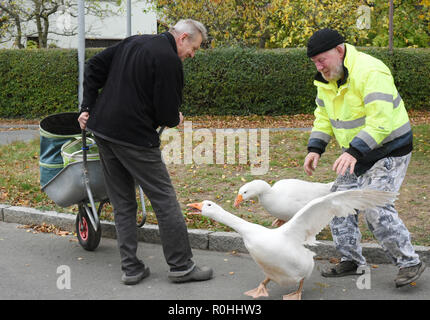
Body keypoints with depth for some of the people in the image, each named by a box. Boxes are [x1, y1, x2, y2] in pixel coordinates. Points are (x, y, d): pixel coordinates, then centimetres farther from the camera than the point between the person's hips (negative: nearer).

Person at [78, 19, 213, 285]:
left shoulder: (132, 42, 15)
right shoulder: (169, 60, -12)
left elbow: (94, 67, 17)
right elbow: (167, 112, -14)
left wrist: (88, 107, 15)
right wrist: (175, 120, 9)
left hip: (102, 130, 9)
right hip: (134, 138, -8)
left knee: (123, 204, 13)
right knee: (165, 199, 2)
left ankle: (131, 268, 15)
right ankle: (181, 266, 9)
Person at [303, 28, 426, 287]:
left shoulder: (370, 72, -26)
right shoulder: (327, 79, 2)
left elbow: (381, 122, -33)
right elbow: (323, 117, 11)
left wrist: (354, 152, -41)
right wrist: (315, 149, -4)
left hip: (389, 150, -9)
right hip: (357, 152, 9)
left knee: (376, 207, -16)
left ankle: (410, 263, -3)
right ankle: (352, 261, 19)